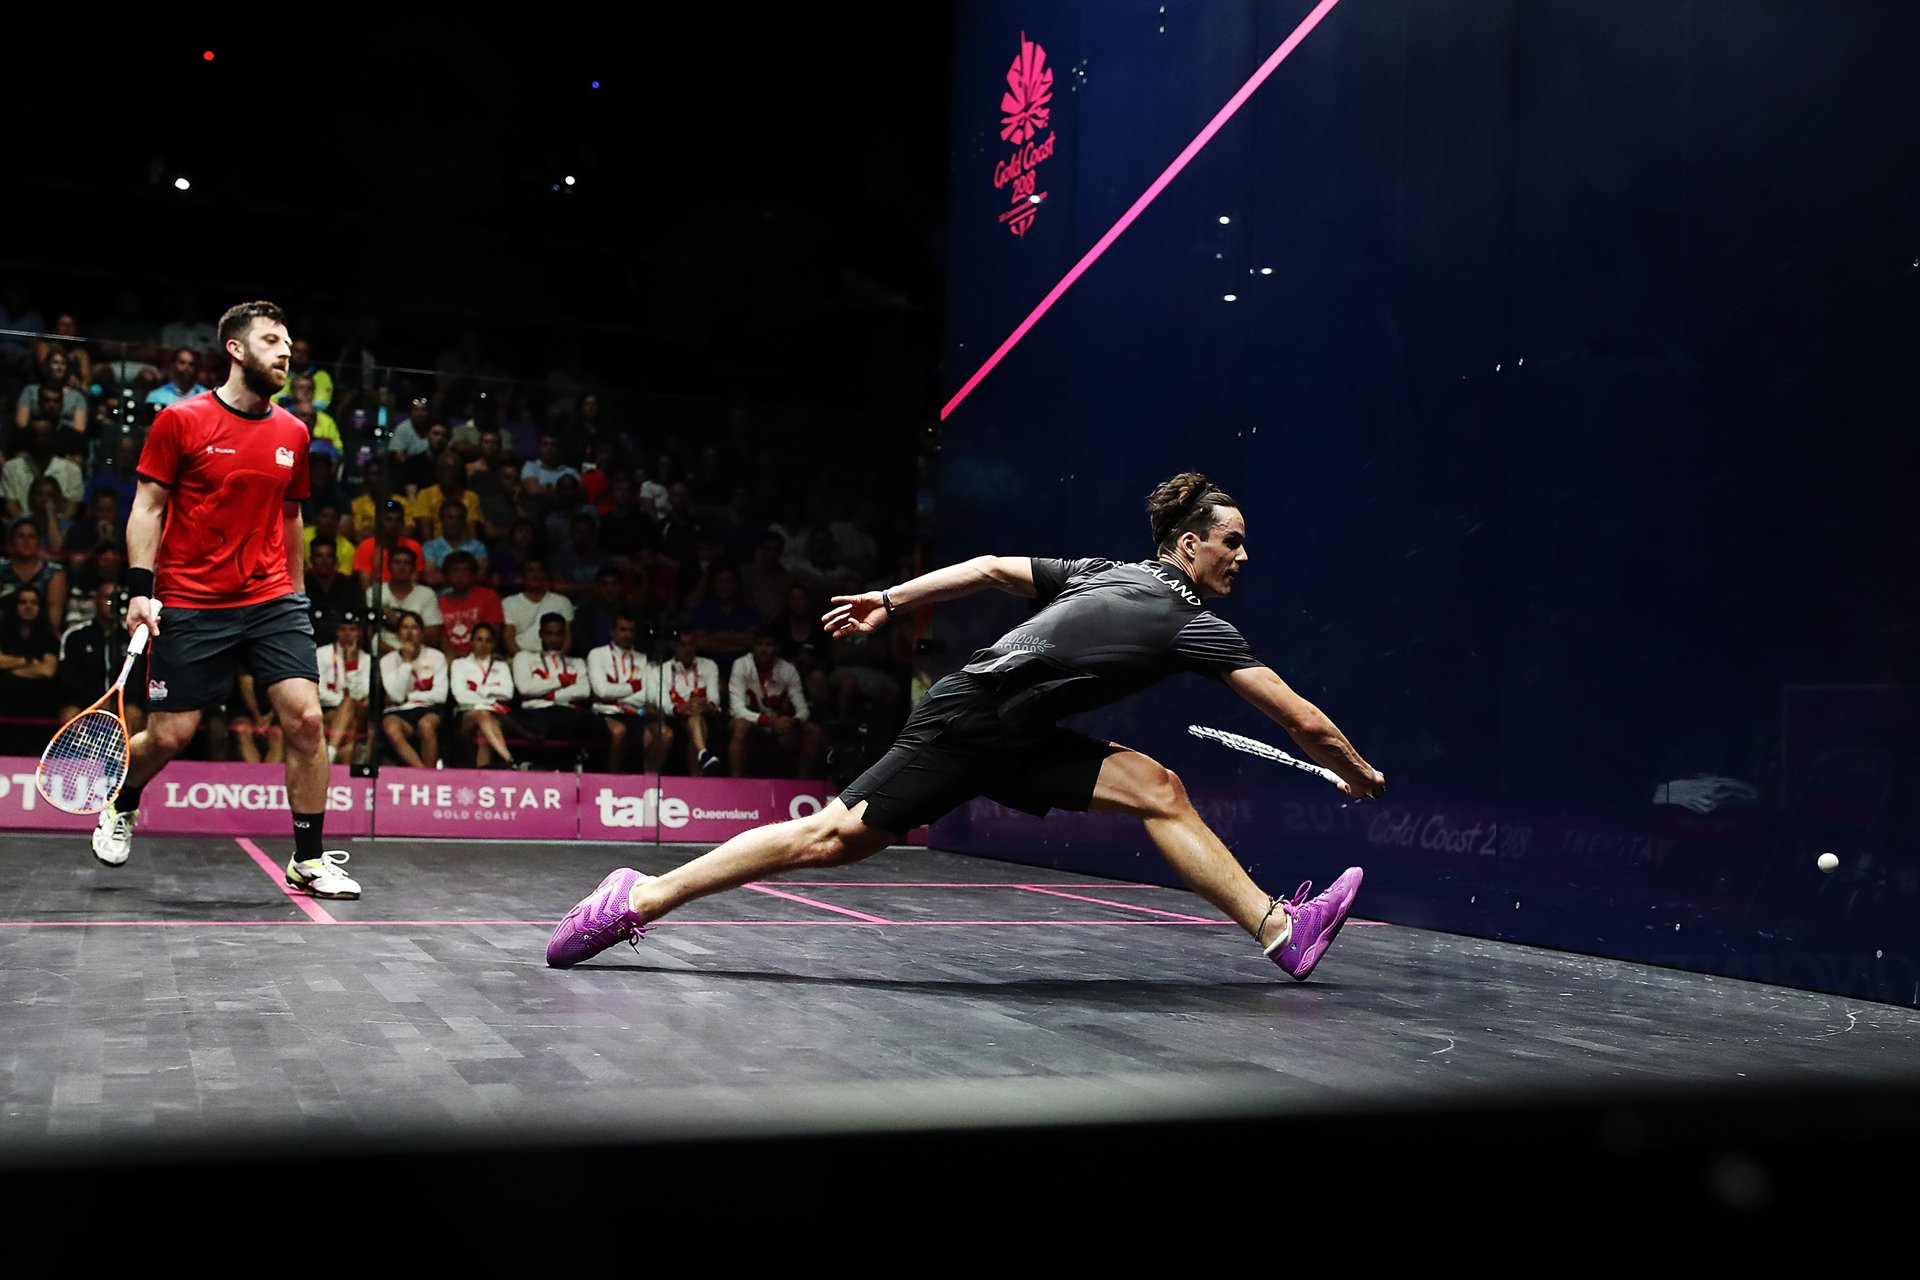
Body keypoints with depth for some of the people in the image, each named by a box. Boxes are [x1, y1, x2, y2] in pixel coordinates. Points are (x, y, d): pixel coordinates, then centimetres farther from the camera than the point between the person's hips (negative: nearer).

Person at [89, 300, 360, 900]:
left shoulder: (293, 433, 9)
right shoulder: (180, 420, -3)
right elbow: (148, 507, -2)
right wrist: (140, 588, -11)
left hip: (272, 601, 3)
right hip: (189, 606, -3)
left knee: (305, 718, -11)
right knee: (169, 735, 2)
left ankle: (309, 860, 0)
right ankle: (120, 805, 37)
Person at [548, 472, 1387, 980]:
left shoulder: (1108, 572, 12)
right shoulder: (1191, 625, -10)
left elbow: (989, 567, 16)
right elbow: (1303, 720, -6)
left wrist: (892, 599, 20)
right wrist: (1361, 776, 10)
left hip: (1011, 743, 9)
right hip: (968, 724, -9)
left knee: (1156, 787, 1)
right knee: (838, 836, -8)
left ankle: (1280, 930, 1)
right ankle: (636, 901, 0)